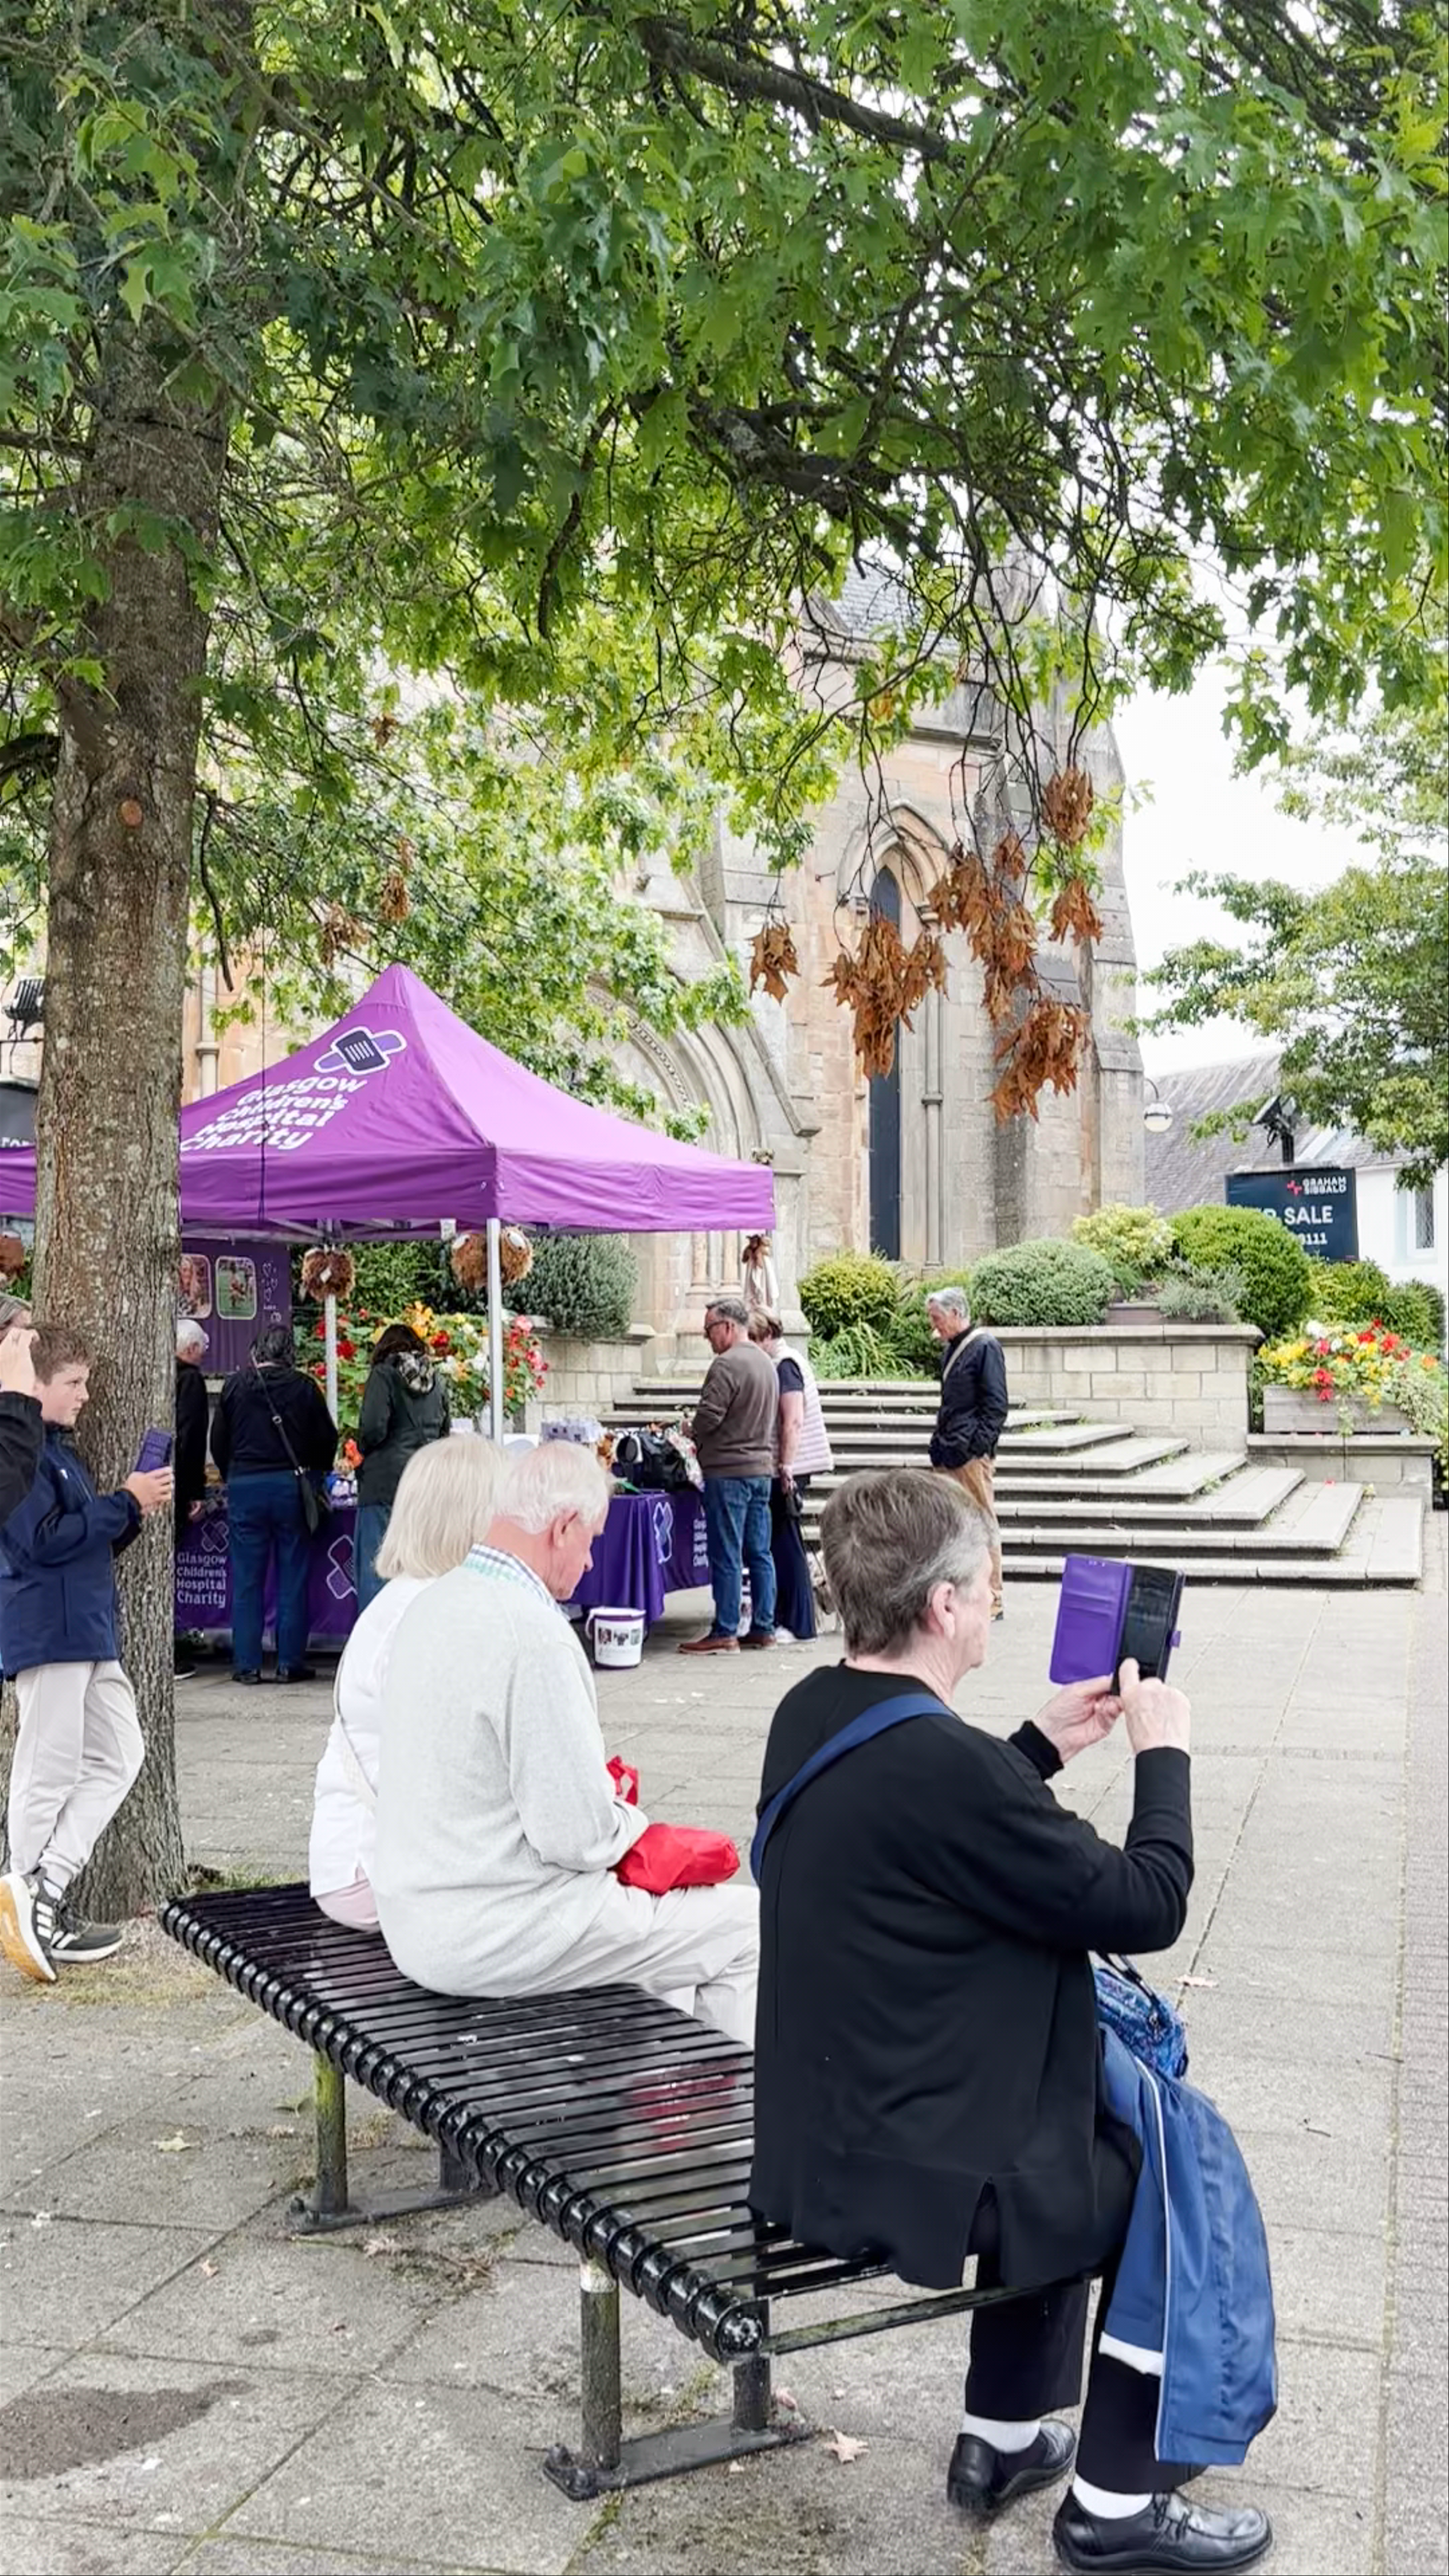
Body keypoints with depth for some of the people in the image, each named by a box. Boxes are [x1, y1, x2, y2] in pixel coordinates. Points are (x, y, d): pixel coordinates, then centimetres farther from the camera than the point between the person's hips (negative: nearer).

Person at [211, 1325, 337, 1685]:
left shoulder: (235, 1385, 2)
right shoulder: (303, 1387, -2)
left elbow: (218, 1440, 8)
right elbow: (327, 1439, 3)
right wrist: (313, 1476, 20)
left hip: (244, 1485, 1)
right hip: (290, 1486, -1)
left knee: (247, 1579, 6)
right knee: (293, 1578, 5)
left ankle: (247, 1664, 7)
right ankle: (291, 1662, 6)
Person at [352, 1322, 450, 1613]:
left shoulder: (384, 1375, -2)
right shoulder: (436, 1380, 13)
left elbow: (373, 1428, -11)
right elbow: (444, 1430, 18)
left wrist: (364, 1450, 8)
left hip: (387, 1480, -5)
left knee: (376, 1566, -2)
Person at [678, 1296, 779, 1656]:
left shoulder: (727, 1365, -15)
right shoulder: (766, 1364, 15)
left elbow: (707, 1418, -18)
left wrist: (694, 1435, 2)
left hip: (728, 1470, -9)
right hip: (762, 1467, 9)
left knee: (726, 1556, -5)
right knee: (760, 1553, 11)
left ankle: (725, 1633, -2)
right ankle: (763, 1628, 15)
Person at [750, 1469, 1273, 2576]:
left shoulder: (812, 1715, -3)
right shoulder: (944, 1760, -31)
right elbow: (1147, 1905, -20)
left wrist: (1045, 1747, 10)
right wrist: (1164, 1752, -6)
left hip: (826, 2135, 9)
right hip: (919, 2173, -9)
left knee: (1085, 2125, 30)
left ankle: (1002, 2439, 39)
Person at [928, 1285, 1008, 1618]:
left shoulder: (985, 1347, -8)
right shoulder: (951, 1350, 16)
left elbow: (996, 1405, -12)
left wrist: (978, 1447, -16)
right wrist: (939, 1442, 15)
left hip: (973, 1453, -9)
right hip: (951, 1453, 9)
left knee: (982, 1524, -4)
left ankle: (992, 1600, 2)